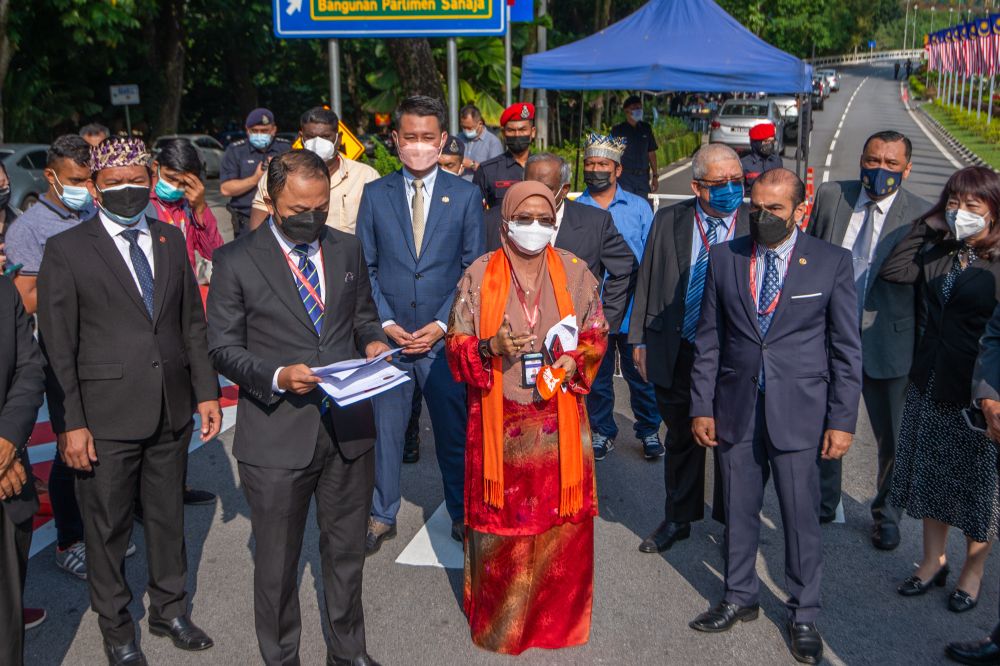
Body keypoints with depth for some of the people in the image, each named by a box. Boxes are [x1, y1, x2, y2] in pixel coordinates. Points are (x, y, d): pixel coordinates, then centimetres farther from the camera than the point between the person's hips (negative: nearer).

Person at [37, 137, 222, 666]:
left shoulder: (171, 239, 7)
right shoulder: (66, 250, -7)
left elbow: (192, 323, 11)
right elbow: (56, 348, -8)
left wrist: (206, 392, 6)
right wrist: (69, 424, -12)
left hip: (171, 409, 4)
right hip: (106, 416, -4)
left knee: (168, 516, 17)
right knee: (107, 527, 10)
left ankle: (169, 610, 37)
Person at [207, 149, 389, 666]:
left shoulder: (348, 250, 6)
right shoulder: (236, 260, -6)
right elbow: (223, 346, -5)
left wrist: (371, 341, -4)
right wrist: (277, 376, -22)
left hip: (349, 428, 4)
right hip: (277, 434, -3)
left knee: (347, 552, 19)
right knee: (277, 563, 12)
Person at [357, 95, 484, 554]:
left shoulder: (465, 196, 2)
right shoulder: (375, 194, 4)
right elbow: (365, 267, 5)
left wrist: (443, 324, -8)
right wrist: (385, 322, -7)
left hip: (444, 337, -1)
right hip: (389, 337, 1)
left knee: (453, 430, 9)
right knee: (384, 428, 9)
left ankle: (461, 515, 27)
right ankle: (382, 516, 27)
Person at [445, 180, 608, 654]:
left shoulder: (574, 272, 2)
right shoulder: (479, 276, -1)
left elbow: (596, 334, 9)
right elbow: (456, 344, 1)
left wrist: (575, 363, -11)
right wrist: (490, 348, -19)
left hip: (560, 421, 1)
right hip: (499, 422, -1)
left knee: (563, 523, 6)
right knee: (498, 524, 5)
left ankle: (558, 616, 26)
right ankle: (496, 622, 25)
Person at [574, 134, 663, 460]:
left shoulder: (639, 207, 4)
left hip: (633, 310, 0)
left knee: (640, 372, 7)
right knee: (597, 375, 12)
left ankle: (649, 430, 23)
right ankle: (602, 431, 28)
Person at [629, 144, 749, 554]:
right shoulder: (668, 221, 0)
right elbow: (646, 281, 6)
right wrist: (639, 339, 5)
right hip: (676, 354, 2)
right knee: (681, 439, 17)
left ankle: (731, 521, 33)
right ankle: (678, 519, 34)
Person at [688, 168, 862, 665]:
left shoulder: (832, 262, -3)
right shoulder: (724, 257, 3)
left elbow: (847, 347, -1)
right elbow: (708, 339, 6)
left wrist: (842, 420, -5)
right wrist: (702, 407, 3)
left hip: (798, 411, -2)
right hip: (736, 409, 2)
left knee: (802, 518, 6)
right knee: (738, 512, 14)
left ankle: (803, 615, 25)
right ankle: (740, 597, 34)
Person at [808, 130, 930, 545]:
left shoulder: (922, 216, -9)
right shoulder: (830, 196, -2)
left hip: (887, 343, -2)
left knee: (892, 440, 12)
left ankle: (886, 514, 36)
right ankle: (825, 502, 41)